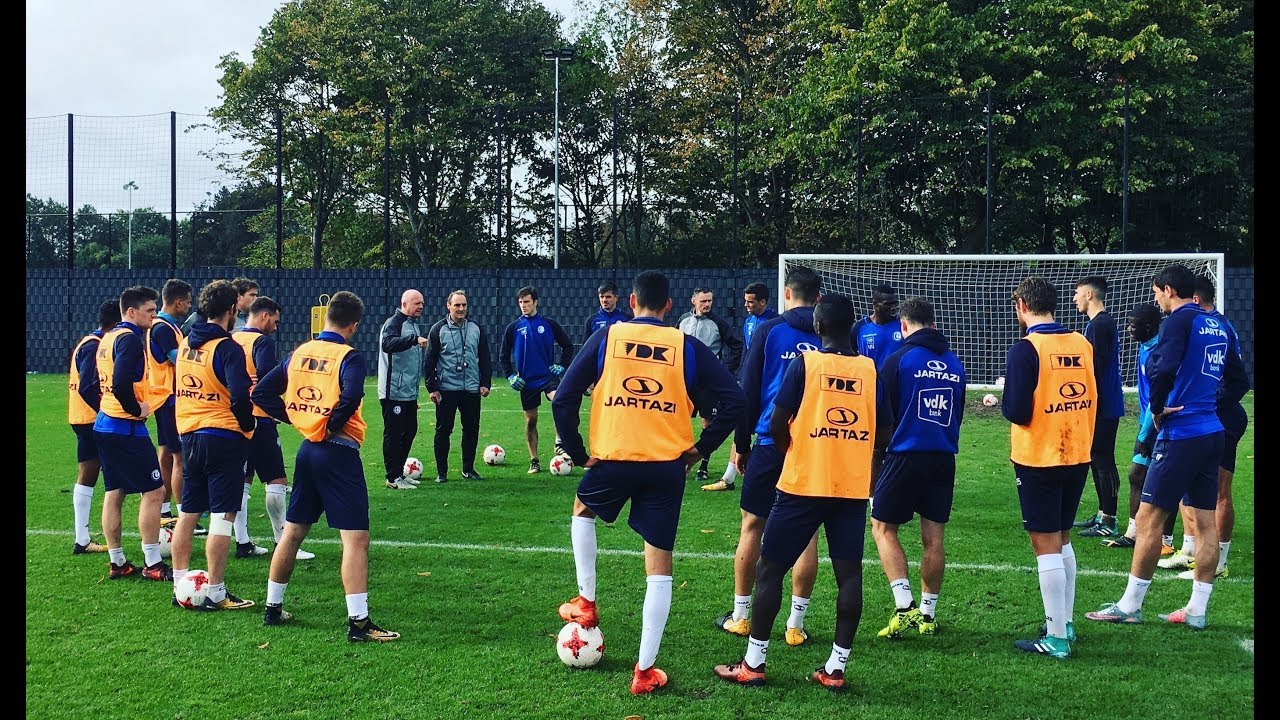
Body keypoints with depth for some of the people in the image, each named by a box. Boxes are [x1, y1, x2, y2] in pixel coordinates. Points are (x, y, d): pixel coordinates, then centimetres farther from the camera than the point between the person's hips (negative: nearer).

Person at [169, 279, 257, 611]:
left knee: (187, 513, 14)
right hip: (223, 437, -8)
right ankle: (215, 593, 0)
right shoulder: (227, 347, -14)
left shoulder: (185, 343, 10)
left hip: (189, 434, 8)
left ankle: (180, 585, 21)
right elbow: (239, 396, -22)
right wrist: (248, 424, -5)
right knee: (222, 516, -2)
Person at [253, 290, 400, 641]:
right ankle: (358, 622, -9)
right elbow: (351, 397, -29)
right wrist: (333, 425, -12)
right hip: (338, 453, -7)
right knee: (355, 539, -6)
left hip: (307, 450, 7)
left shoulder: (300, 353, 8)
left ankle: (273, 608, 29)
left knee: (292, 533, 18)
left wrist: (295, 417, 9)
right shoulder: (349, 356, -11)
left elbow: (261, 392, 10)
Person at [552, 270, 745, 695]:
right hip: (667, 466, 0)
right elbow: (733, 401, -3)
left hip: (612, 459, 0)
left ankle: (586, 603, 32)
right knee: (659, 567, 7)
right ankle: (645, 670, 7)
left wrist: (578, 453, 8)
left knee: (583, 510, 34)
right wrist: (699, 450, 4)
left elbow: (564, 399, -1)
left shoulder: (607, 337, 2)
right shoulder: (687, 347, 3)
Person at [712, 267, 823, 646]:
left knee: (752, 525, 10)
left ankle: (741, 616, 17)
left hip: (771, 443, -2)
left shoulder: (769, 330, 0)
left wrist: (741, 443, 8)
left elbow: (747, 390, 0)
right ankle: (795, 625, 11)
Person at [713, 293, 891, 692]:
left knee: (770, 568, 6)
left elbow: (777, 425, -8)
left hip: (803, 484, -3)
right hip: (854, 490, 3)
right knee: (849, 575, 7)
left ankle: (753, 663, 9)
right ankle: (835, 668, 9)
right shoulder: (870, 369, 3)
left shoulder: (804, 363, -6)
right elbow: (883, 437, 6)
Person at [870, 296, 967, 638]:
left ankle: (905, 606, -5)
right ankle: (928, 614, 17)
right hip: (945, 457, 5)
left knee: (883, 527, 6)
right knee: (933, 538, 10)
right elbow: (959, 415, 16)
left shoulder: (899, 359, -7)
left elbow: (881, 414, -5)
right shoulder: (955, 363, 9)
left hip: (906, 454, -5)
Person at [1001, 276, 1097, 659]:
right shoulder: (1082, 344, 3)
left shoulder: (1025, 349, -16)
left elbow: (1017, 411, -19)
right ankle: (1065, 622, 26)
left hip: (1038, 459, -6)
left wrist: (1004, 402, 1)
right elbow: (1092, 399, 10)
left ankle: (1056, 638, 4)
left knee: (1046, 546, 0)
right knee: (1063, 540, 20)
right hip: (1078, 455, 6)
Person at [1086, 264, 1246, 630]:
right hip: (1213, 432, 8)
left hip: (1180, 434, -8)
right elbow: (1237, 377, 18)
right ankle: (1197, 610, 14)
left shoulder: (1179, 321, -11)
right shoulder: (1219, 326, 13)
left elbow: (1163, 369, -25)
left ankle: (1129, 606, 3)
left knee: (1149, 518, -2)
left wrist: (1157, 410, -11)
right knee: (1204, 521, 9)